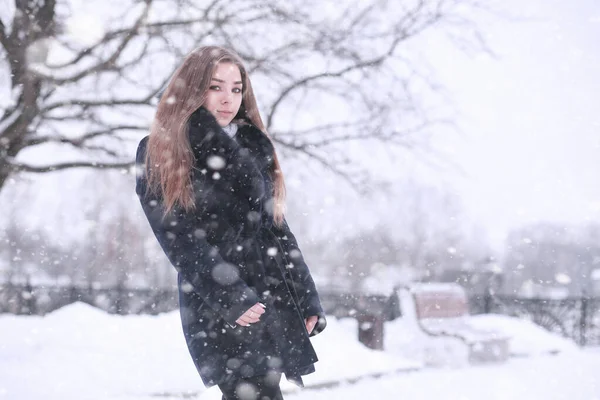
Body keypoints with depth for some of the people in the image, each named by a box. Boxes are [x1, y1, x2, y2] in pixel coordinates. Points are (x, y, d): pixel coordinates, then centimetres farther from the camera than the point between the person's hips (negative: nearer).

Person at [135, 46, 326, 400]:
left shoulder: (252, 147, 16)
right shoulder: (156, 156, 1)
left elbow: (277, 228, 15)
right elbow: (179, 238, -8)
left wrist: (308, 300, 9)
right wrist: (230, 298, -17)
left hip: (275, 300, 5)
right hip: (217, 311, -5)